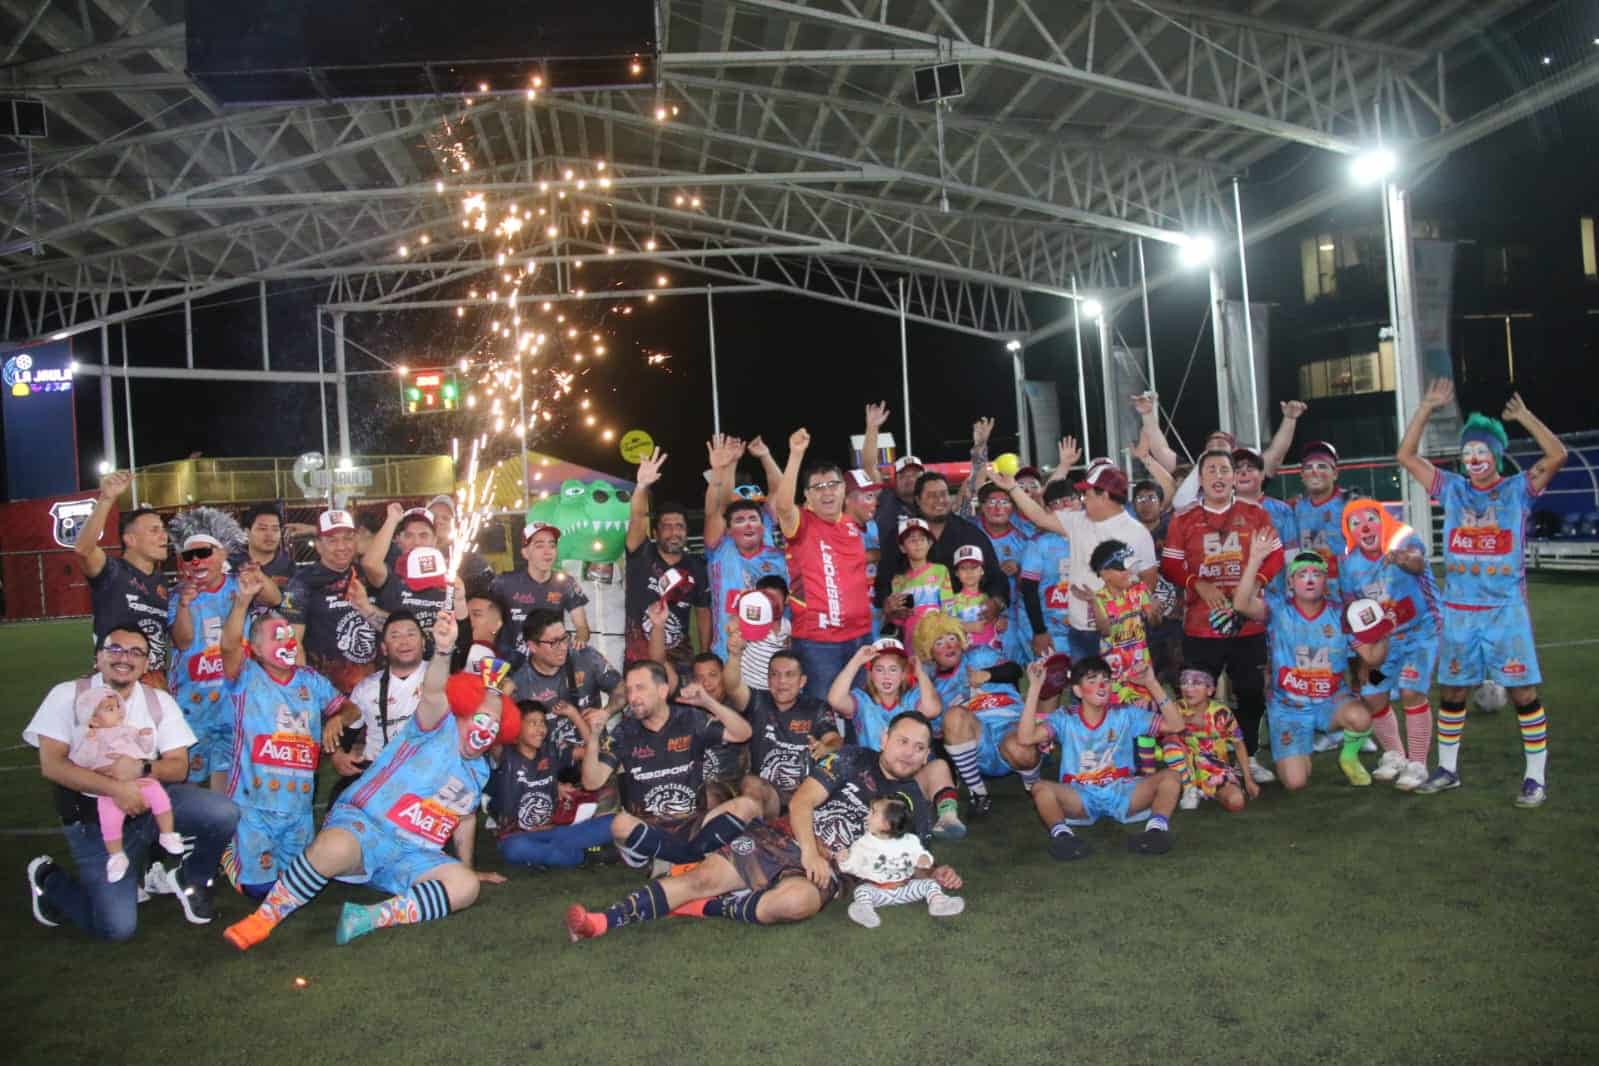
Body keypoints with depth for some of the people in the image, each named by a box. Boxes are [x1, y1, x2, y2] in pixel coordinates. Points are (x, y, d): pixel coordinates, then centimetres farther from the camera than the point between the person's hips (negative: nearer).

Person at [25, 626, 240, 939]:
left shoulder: (160, 701, 4)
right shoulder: (68, 695, -4)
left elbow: (179, 767, 0)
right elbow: (50, 764, -13)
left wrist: (141, 768, -23)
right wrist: (116, 789, -25)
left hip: (151, 800, 3)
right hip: (94, 818, -3)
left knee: (222, 812, -24)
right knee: (117, 926, -16)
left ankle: (192, 880, 9)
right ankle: (49, 879, 16)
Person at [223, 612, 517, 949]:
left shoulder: (480, 770, 18)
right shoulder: (438, 727, -3)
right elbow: (432, 695, -26)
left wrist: (467, 866, 32)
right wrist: (443, 651, -47)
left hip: (413, 856, 6)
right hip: (363, 824, -6)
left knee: (466, 886, -22)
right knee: (333, 848, -40)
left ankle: (368, 918, -24)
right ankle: (264, 918, -16)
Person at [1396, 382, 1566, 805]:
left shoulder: (1518, 489, 1)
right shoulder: (1452, 489, 7)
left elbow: (1558, 455, -14)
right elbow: (1406, 456, 4)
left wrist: (1523, 415, -13)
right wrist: (1427, 408, -1)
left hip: (1506, 610, -3)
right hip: (1458, 611, 3)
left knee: (1523, 691, -4)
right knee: (1451, 690, 9)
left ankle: (1535, 777, 7)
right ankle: (1447, 769, 22)